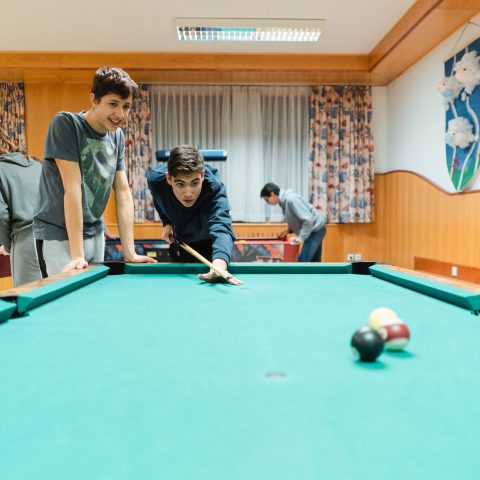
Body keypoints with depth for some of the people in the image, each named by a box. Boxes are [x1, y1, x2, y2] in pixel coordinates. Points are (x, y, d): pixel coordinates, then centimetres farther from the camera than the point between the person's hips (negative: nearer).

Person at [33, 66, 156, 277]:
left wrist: (129, 252, -5)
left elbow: (123, 192, -1)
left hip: (95, 234, 6)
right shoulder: (65, 124, -16)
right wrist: (77, 254, -23)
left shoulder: (118, 136, 1)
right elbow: (72, 188, -22)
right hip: (58, 237, -6)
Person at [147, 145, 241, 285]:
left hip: (207, 242, -3)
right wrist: (166, 222, -14)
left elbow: (220, 227, -64)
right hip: (178, 240, 3)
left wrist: (219, 266, -83)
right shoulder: (155, 179, -30)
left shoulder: (214, 188, -44)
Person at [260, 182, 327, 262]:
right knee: (314, 261, 14)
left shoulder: (291, 199, -25)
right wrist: (288, 230, 4)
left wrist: (301, 237, -23)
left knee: (303, 260, -11)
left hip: (316, 230, -10)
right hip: (315, 230, 10)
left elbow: (308, 219, -28)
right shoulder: (284, 201, 5)